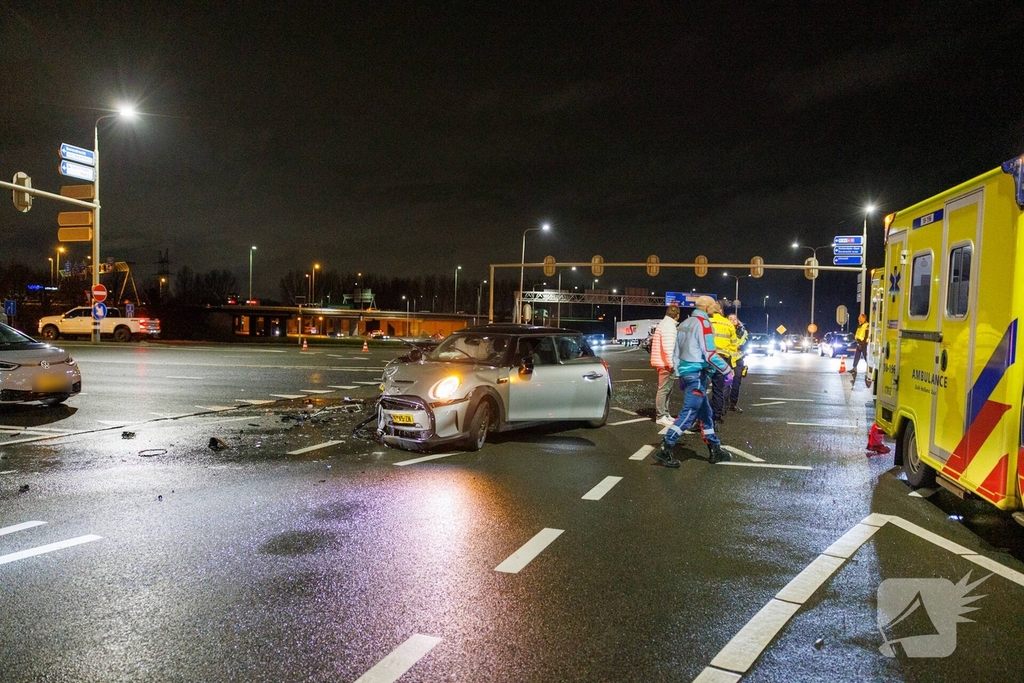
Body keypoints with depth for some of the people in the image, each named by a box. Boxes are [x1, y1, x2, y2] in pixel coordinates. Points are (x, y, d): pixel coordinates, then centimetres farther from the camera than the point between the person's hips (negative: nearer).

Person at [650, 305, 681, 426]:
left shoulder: (664, 324, 18)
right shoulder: (669, 326, -15)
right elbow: (668, 346, -23)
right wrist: (671, 363, -20)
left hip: (663, 362, 11)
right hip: (666, 363, -11)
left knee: (666, 389, 16)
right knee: (664, 389, -7)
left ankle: (665, 413, 24)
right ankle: (661, 416, -5)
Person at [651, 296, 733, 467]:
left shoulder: (684, 324, 15)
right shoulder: (703, 324, -11)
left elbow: (677, 352, 18)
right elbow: (710, 355, -18)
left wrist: (680, 375, 22)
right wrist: (727, 370, -9)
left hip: (686, 372, 9)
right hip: (697, 374, -9)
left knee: (705, 412, 15)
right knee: (689, 413, -8)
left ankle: (715, 450, 21)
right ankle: (664, 450, -11)